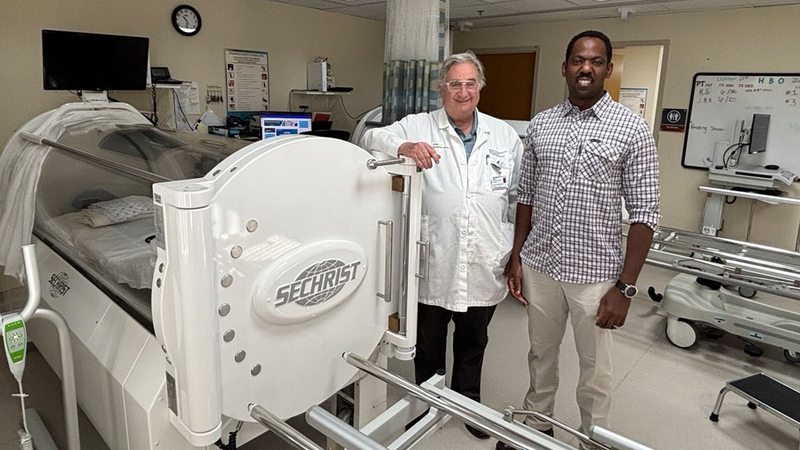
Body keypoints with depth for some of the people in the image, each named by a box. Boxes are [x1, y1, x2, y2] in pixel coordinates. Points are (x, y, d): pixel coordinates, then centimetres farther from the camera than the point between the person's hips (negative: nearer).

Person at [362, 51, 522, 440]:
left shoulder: (505, 135, 7)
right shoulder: (418, 126, -1)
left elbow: (521, 197, 9)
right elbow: (372, 138, -11)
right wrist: (403, 147, -32)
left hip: (484, 268, 2)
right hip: (433, 266, -2)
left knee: (473, 344, 22)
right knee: (427, 346, 18)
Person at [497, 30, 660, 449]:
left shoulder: (632, 129, -8)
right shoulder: (540, 124, 4)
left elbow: (644, 213, -8)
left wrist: (625, 287, -12)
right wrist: (516, 257, 4)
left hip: (594, 273, -3)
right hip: (539, 265, 4)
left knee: (594, 367, 13)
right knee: (541, 355, 20)